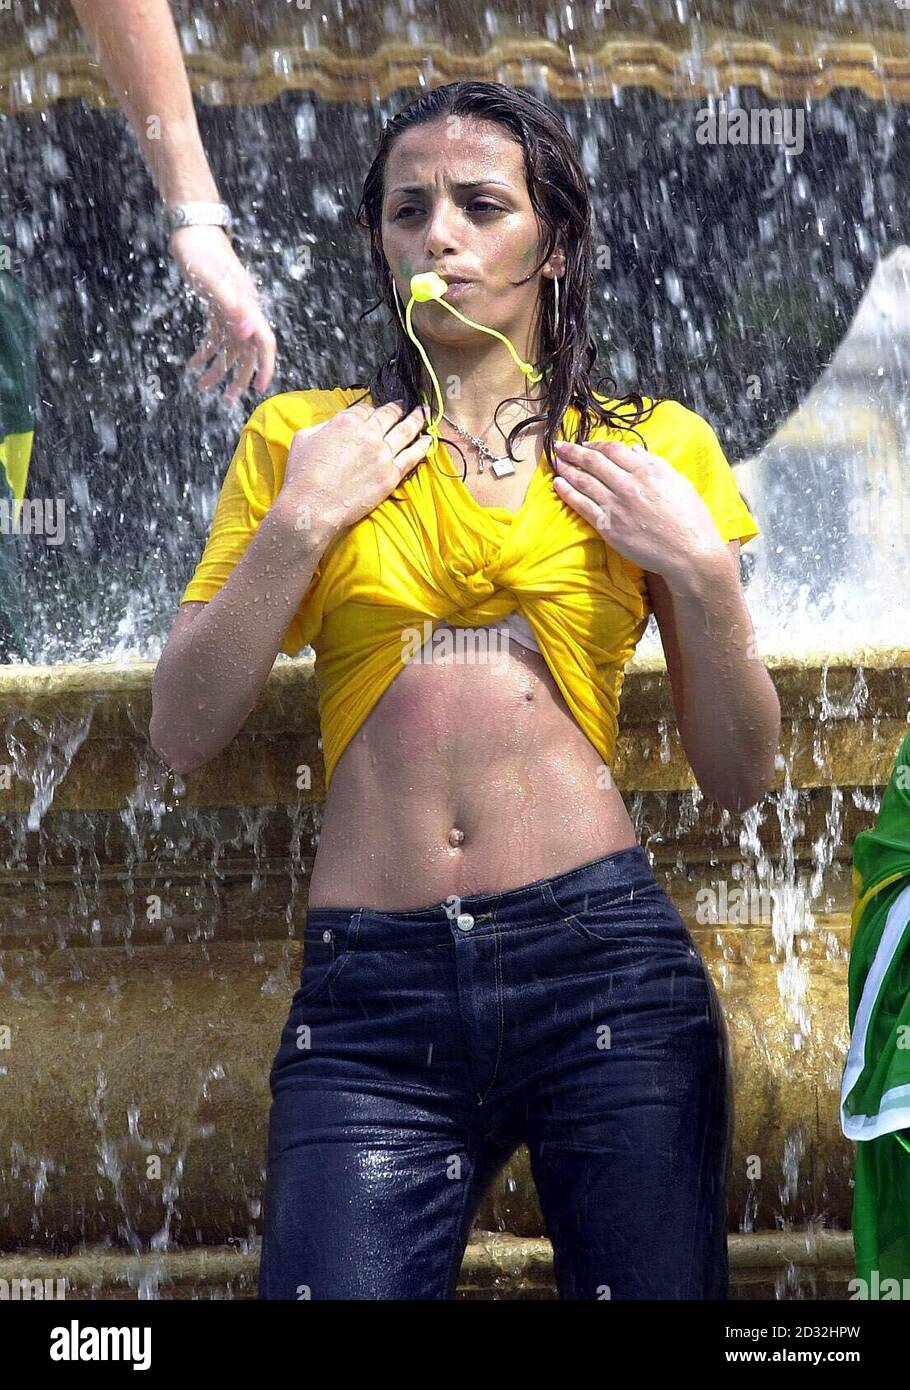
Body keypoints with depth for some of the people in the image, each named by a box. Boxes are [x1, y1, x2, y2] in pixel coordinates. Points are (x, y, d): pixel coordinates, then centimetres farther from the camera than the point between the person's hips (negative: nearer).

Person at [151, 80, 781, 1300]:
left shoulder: (650, 452, 12)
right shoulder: (301, 441, 13)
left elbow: (740, 777, 12)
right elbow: (182, 733, 6)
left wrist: (701, 571, -2)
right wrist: (300, 522, -3)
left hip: (604, 964, 0)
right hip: (371, 988, 0)